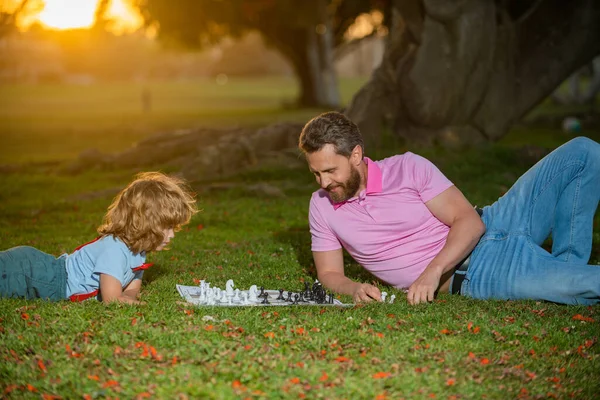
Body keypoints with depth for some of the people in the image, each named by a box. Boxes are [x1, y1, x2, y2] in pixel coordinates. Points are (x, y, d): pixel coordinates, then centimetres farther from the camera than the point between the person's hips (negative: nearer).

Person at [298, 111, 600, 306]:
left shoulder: (408, 167, -7)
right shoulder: (321, 206, -2)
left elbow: (469, 221, -11)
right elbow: (329, 273, 4)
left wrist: (432, 272, -27)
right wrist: (354, 289, -21)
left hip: (491, 227, 2)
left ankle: (567, 265, 0)